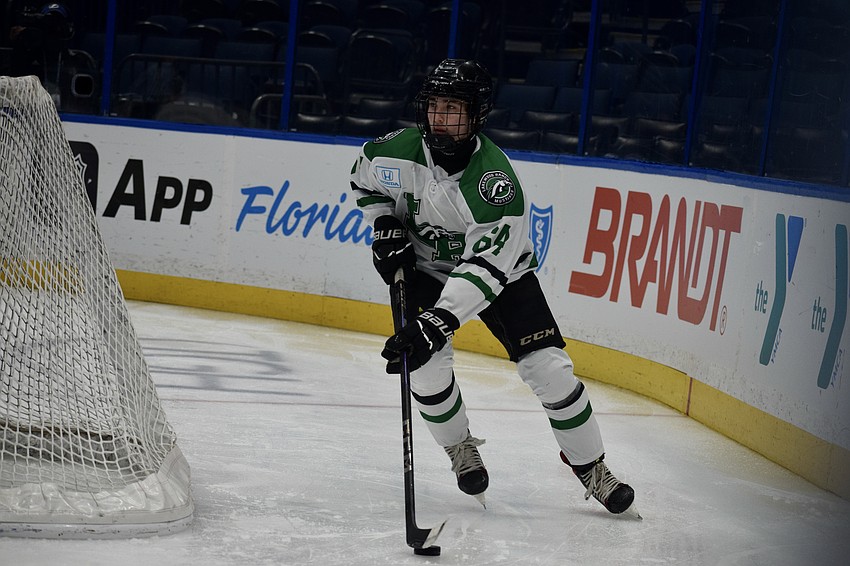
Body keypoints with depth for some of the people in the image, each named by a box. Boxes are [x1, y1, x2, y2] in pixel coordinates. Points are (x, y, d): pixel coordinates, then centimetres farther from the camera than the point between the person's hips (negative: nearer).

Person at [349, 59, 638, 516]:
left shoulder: (494, 179, -34)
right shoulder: (398, 151, -21)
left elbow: (484, 269, -38)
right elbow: (364, 176, 5)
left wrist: (436, 323, -46)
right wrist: (386, 227, -8)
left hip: (502, 271, -3)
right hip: (426, 268, 3)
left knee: (548, 367, -11)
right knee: (425, 362, -18)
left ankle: (590, 466, 8)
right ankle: (460, 448, 10)